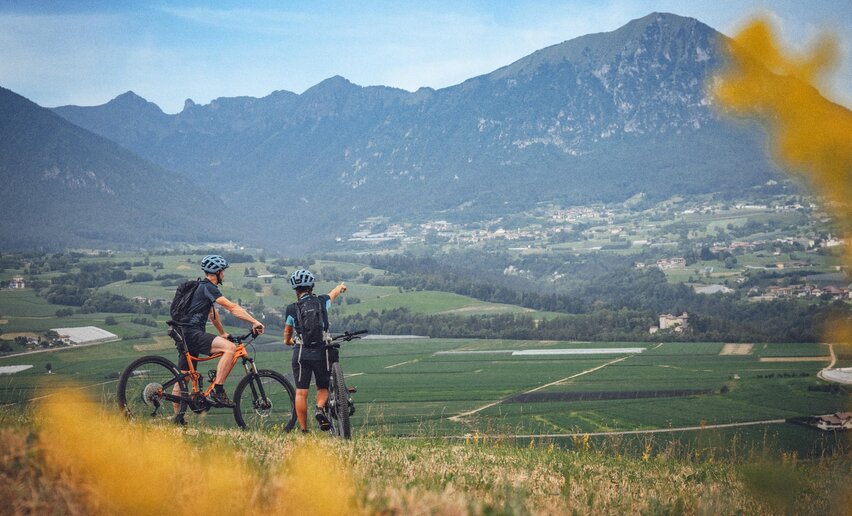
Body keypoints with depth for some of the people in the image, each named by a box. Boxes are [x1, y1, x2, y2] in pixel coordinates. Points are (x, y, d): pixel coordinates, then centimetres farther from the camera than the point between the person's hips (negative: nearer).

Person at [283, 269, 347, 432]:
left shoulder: (292, 309, 0)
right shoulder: (322, 301, 4)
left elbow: (287, 333, 15)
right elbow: (334, 293, 30)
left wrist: (288, 341, 40)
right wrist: (341, 287, 54)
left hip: (301, 353, -1)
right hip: (322, 352, 1)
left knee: (301, 392, 5)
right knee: (323, 388, 19)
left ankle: (304, 430, 2)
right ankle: (320, 408, -11)